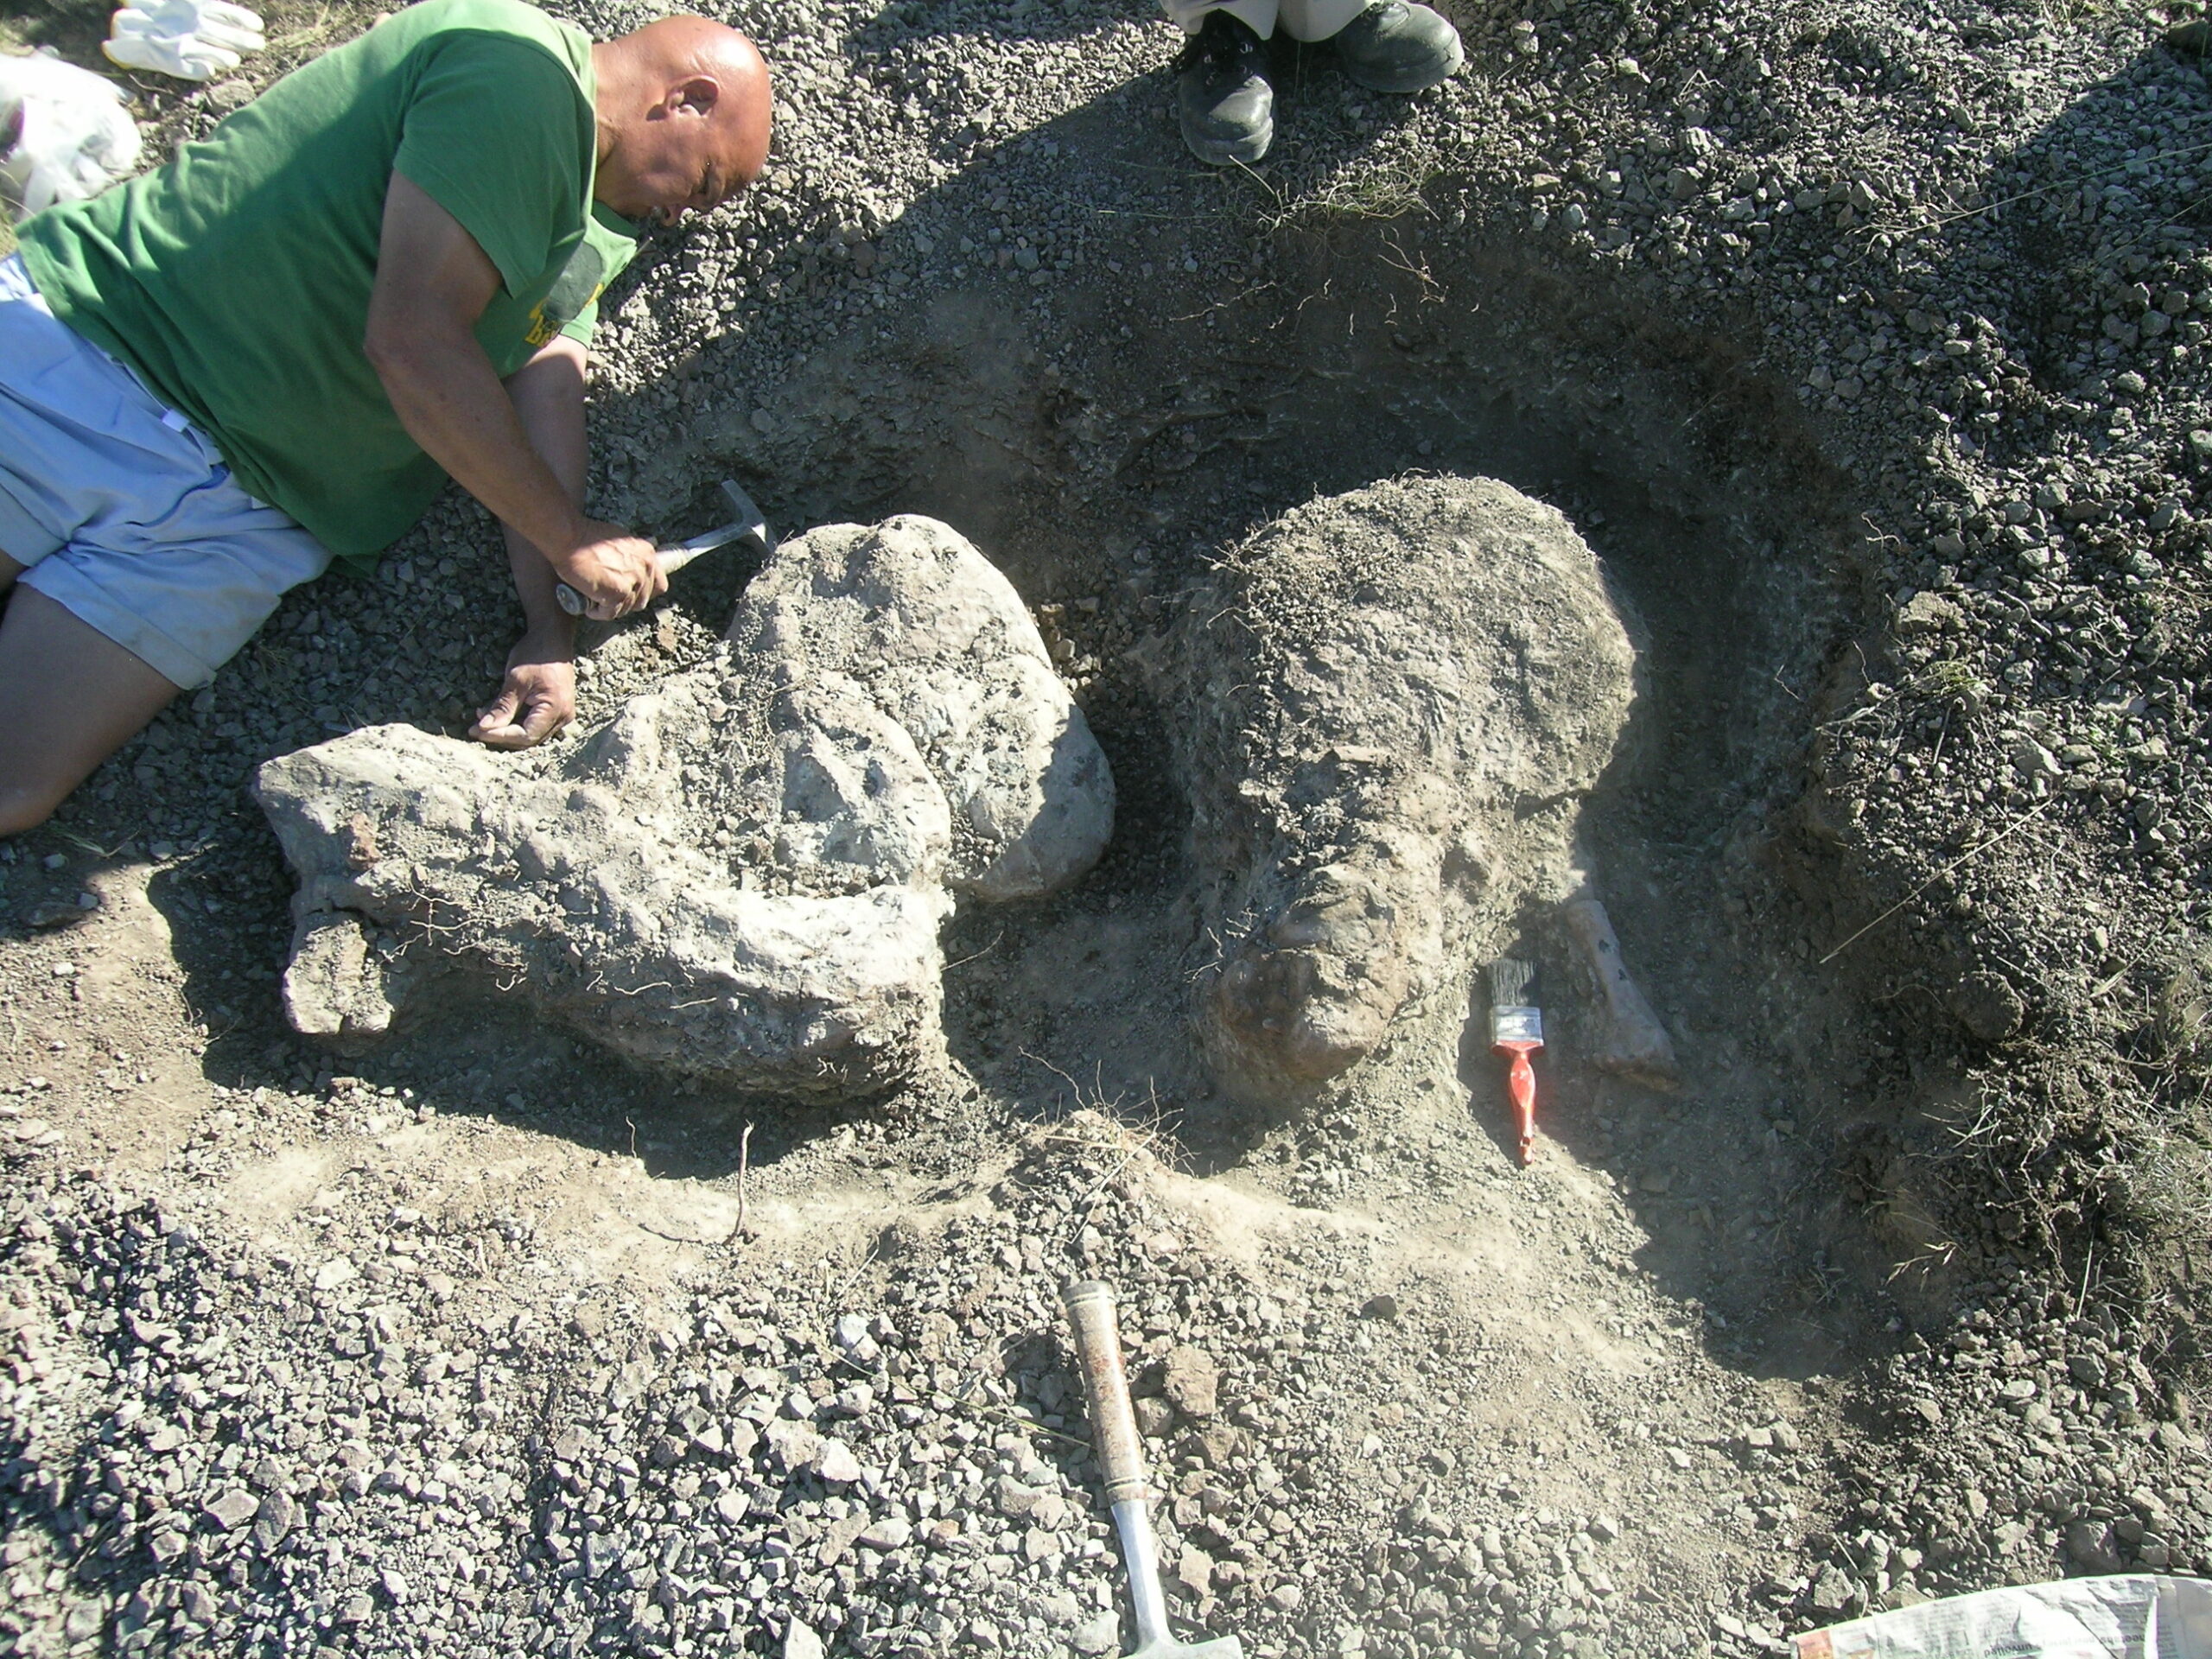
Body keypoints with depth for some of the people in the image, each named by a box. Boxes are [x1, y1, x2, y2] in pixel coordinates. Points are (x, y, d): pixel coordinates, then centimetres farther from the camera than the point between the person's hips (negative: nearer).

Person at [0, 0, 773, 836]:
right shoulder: (519, 72, -15)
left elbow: (546, 388, 3)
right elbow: (413, 342, -22)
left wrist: (550, 630, -9)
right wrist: (570, 539, -11)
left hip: (230, 507, 7)